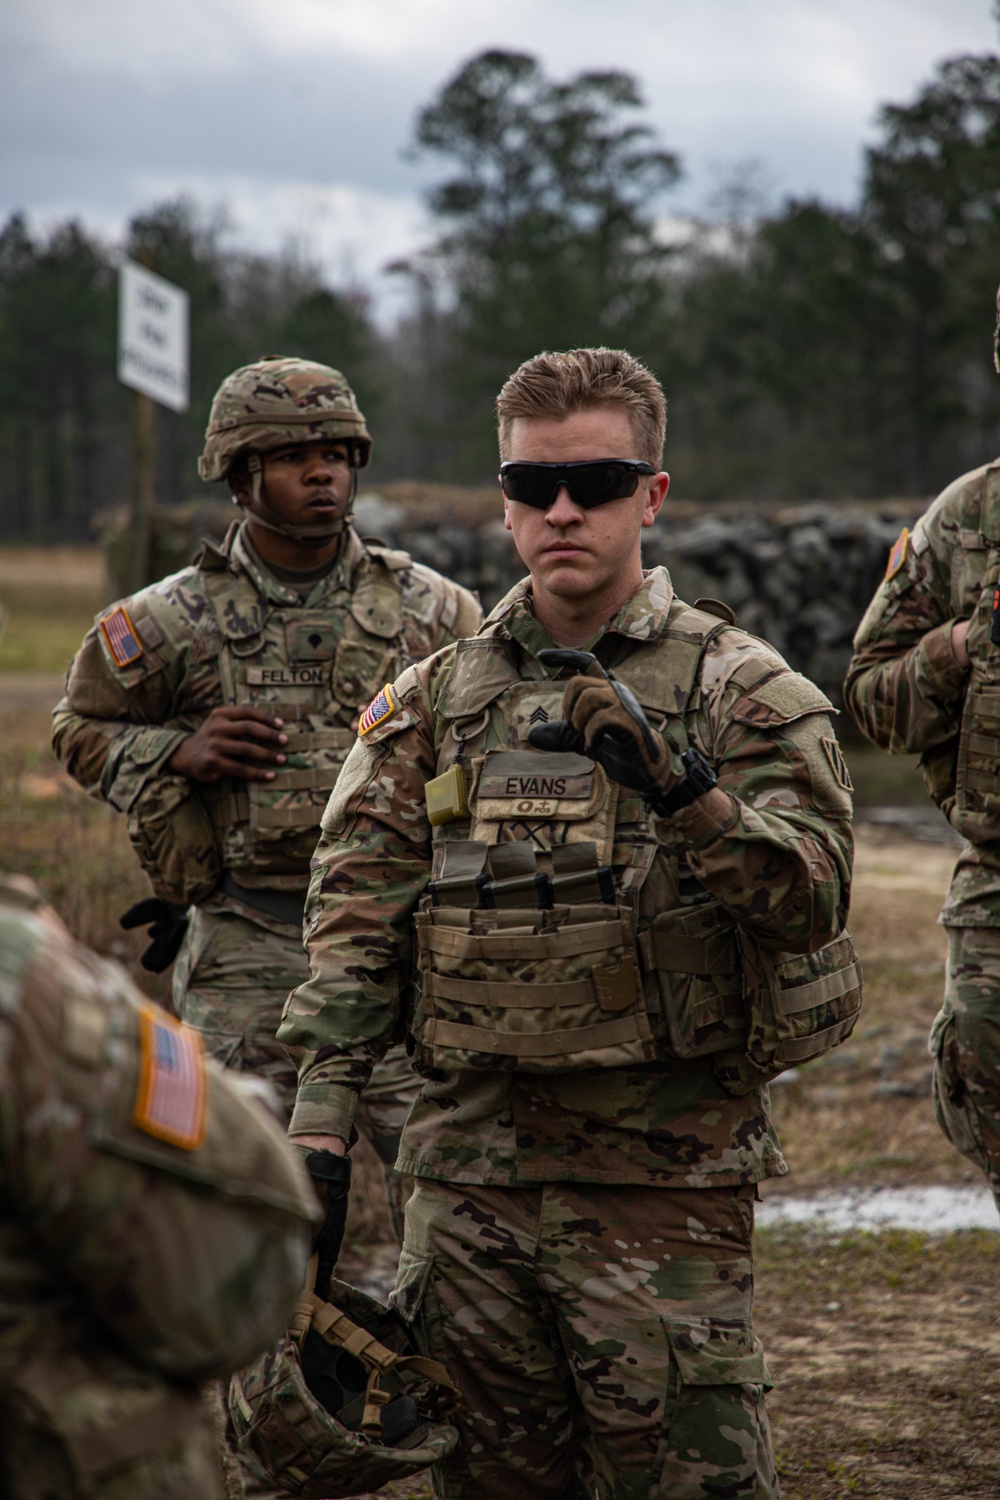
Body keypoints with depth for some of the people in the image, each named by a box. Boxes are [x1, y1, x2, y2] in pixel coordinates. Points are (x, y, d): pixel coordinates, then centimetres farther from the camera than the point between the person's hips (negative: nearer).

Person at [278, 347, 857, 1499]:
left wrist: (678, 787, -26)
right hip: (467, 1163, 4)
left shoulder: (738, 689, 0)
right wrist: (319, 1120, -3)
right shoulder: (433, 701, 10)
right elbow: (357, 917, 7)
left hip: (666, 1179, -3)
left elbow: (811, 898, -10)